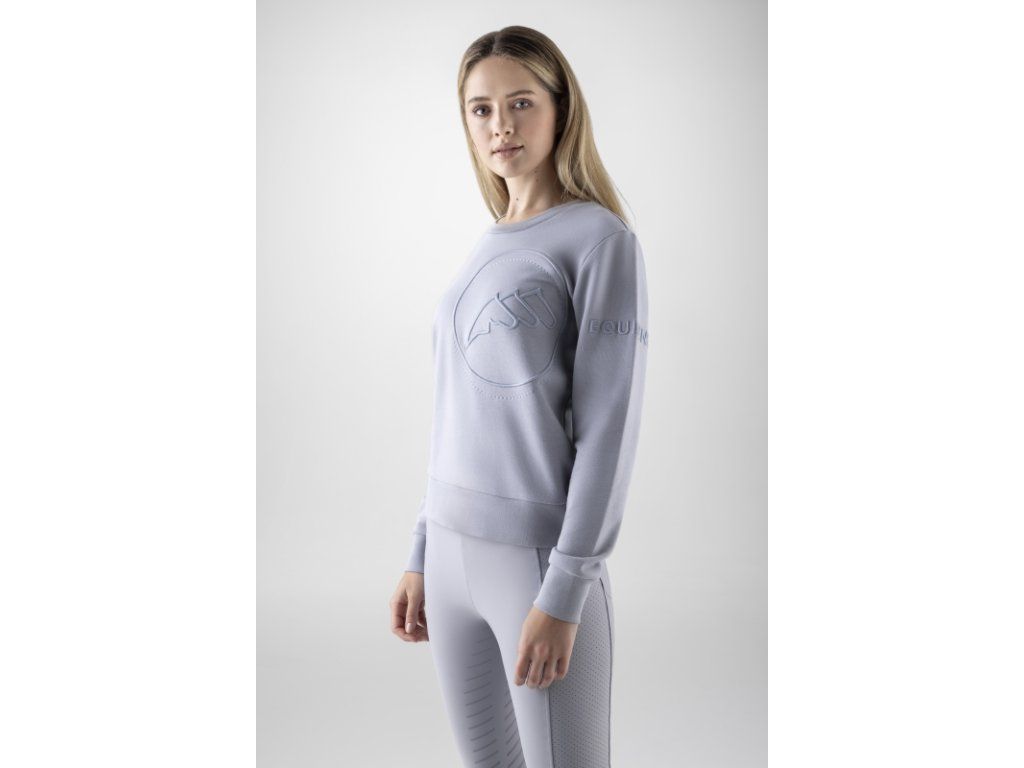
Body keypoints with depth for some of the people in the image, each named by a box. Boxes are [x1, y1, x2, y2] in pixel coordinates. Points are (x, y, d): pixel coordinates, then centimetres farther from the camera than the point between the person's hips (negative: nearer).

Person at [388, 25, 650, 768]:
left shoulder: (603, 240, -10)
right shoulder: (489, 251, 13)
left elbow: (609, 426, -14)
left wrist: (564, 591, -18)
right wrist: (424, 553, 15)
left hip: (543, 559, -7)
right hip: (458, 554, 7)